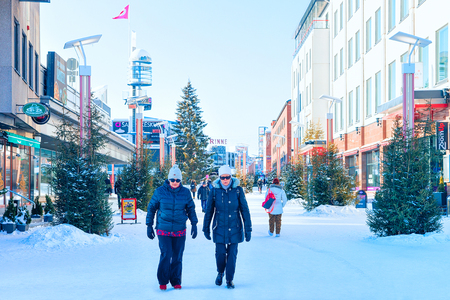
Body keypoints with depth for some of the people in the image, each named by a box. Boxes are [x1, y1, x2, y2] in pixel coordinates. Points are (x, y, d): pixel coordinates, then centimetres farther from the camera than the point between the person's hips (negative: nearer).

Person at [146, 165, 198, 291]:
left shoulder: (185, 192, 2)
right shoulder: (160, 191, -3)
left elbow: (191, 208, 13)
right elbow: (151, 208, 5)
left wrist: (194, 224, 5)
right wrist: (149, 226, 3)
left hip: (180, 230, 2)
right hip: (163, 229, -2)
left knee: (177, 257, 6)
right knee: (166, 255, -11)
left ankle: (176, 281, 21)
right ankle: (163, 281, 6)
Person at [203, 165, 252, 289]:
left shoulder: (238, 190, -4)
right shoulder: (214, 190, -3)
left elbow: (245, 210, 0)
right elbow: (208, 211, 6)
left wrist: (248, 229, -2)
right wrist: (206, 228, 7)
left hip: (234, 228, 0)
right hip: (219, 228, 0)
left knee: (232, 254, 3)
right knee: (220, 253, -3)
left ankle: (230, 280, 18)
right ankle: (220, 273, 27)